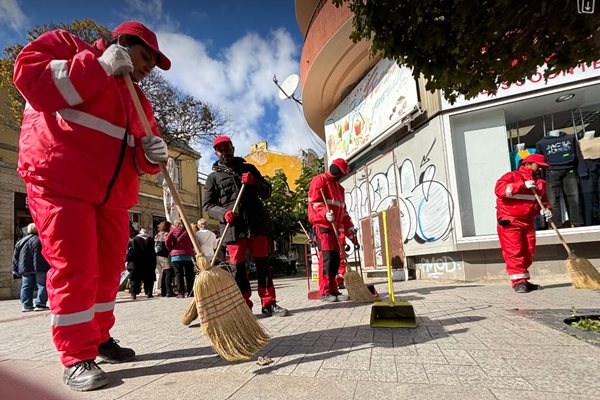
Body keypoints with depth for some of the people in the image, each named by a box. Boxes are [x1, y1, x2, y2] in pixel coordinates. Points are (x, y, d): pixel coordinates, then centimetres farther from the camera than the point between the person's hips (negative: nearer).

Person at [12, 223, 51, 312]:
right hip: (41, 268, -5)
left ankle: (26, 305, 10)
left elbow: (15, 257, 13)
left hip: (25, 268, 5)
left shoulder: (20, 242, 12)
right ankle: (40, 304, -5)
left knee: (26, 287, 11)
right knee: (42, 285, 0)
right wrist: (51, 267, -1)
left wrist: (15, 270, 17)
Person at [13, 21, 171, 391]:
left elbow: (140, 162, 18)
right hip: (61, 183, -6)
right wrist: (99, 67, -13)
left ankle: (100, 339, 27)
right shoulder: (68, 45, 6)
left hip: (113, 194, 7)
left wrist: (152, 155, -6)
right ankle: (77, 357, 6)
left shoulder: (139, 100, 19)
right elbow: (28, 74, -14)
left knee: (108, 269, 10)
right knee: (74, 270, -6)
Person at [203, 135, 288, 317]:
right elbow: (208, 205, 6)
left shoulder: (249, 168, 16)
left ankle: (269, 303, 11)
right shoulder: (214, 176, 12)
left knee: (263, 264, 4)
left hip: (257, 224, 2)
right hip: (233, 227, -1)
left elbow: (267, 193, 14)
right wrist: (223, 212, -14)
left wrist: (254, 183, -6)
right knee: (238, 267, 1)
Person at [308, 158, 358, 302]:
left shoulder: (339, 187, 26)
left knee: (335, 259, 5)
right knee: (326, 258, -11)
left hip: (335, 228, 8)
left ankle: (333, 290, 11)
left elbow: (343, 211, 25)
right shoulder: (319, 180, 0)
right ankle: (325, 292, -7)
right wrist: (325, 213, -32)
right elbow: (314, 202, -13)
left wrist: (351, 232, 18)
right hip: (322, 226, -8)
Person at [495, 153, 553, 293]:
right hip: (509, 222, -7)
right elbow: (499, 189, -21)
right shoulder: (512, 176, -4)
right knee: (514, 252, -9)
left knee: (528, 253, 8)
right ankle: (518, 281, -5)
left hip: (528, 223, 7)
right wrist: (523, 185, -23)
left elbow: (543, 200, 22)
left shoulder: (540, 182, 17)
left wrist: (546, 209, -1)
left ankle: (523, 280, 20)